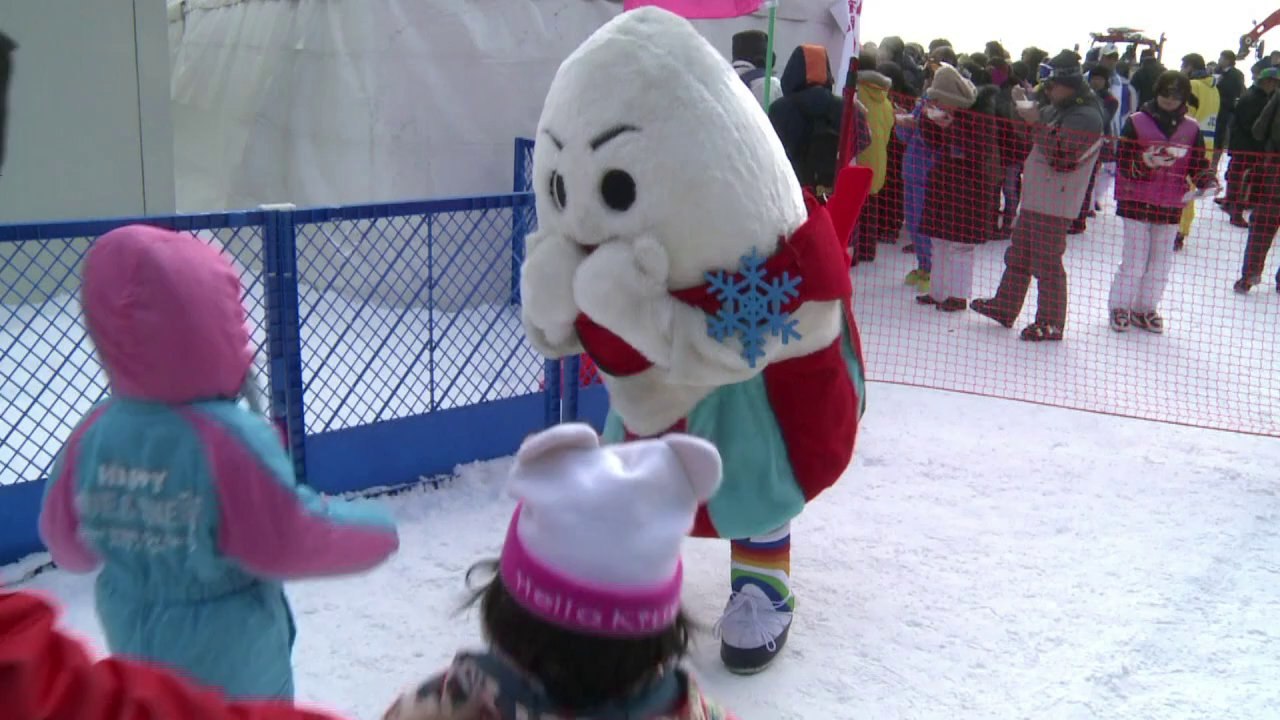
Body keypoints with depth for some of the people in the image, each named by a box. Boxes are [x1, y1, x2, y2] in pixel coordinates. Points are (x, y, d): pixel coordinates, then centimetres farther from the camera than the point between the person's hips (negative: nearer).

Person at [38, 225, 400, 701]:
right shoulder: (230, 438, -29)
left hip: (138, 652, 5)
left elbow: (67, 540, 0)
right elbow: (291, 542, -23)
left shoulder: (96, 431, -12)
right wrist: (377, 532, -7)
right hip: (233, 661, -5)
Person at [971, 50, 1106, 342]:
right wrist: (1029, 117, 3)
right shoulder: (1056, 109, 14)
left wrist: (1038, 123, -20)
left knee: (1047, 263, -3)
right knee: (1018, 257, 18)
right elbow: (1033, 142, 21)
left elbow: (1062, 158, -24)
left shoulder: (1086, 117, -17)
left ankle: (1051, 323, 8)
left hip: (1056, 203, -10)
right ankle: (1005, 307, 32)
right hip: (1034, 196, 10)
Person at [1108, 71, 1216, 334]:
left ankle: (1145, 308, 20)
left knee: (1160, 263, 8)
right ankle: (1120, 307, 13)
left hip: (1171, 205, 3)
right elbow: (1122, 160, -7)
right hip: (1137, 202, -3)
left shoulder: (1191, 129, 6)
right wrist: (1144, 162, -26)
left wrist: (1208, 182, -9)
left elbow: (1198, 164, 10)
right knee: (1134, 260, -1)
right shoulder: (1136, 122, -4)